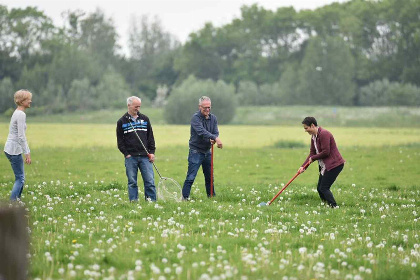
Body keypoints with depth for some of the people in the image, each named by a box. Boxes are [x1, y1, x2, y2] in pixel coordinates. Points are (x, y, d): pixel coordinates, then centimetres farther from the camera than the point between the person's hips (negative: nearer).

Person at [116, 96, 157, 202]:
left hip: (145, 156, 1)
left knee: (150, 181, -3)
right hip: (130, 157, -1)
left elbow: (150, 137, 13)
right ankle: (133, 201, 7)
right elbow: (120, 141, 5)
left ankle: (152, 200, 1)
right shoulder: (122, 122, 5)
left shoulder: (145, 119, 11)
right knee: (132, 182, 2)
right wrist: (126, 154, -5)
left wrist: (152, 152, 4)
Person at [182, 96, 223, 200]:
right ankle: (185, 197, -9)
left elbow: (215, 132, 0)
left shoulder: (213, 118, 8)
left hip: (207, 151, 6)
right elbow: (201, 131, -27)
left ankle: (212, 196, 23)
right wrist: (215, 138, -38)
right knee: (191, 177, -11)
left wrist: (213, 140, -24)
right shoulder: (195, 118, -13)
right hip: (196, 151, -6)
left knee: (210, 177, 13)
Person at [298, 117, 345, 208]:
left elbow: (325, 152, -23)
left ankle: (334, 207, -13)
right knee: (319, 188, 9)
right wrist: (303, 166, 1)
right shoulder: (313, 137, 12)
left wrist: (313, 158, -10)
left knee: (324, 188, -14)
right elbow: (312, 153, 12)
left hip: (335, 165, -10)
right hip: (325, 166, 10)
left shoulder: (324, 134, -19)